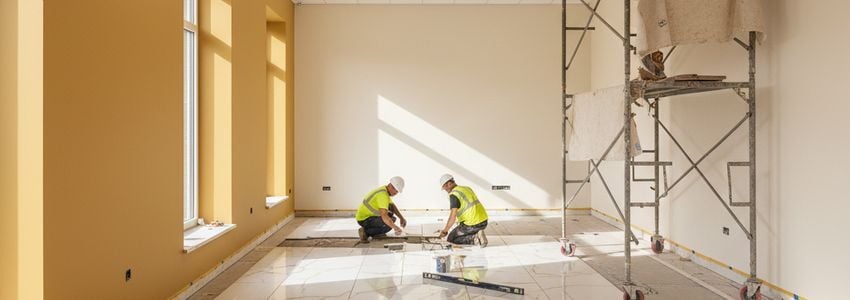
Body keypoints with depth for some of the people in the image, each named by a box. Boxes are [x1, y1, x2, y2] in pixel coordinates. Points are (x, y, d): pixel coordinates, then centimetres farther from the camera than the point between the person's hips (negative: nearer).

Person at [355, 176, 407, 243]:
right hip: (364, 220, -10)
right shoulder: (383, 195, -26)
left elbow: (393, 206, 18)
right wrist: (395, 227, -34)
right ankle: (366, 232, -10)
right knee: (388, 223, -23)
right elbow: (384, 216, -36)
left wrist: (402, 218, 6)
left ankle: (375, 233, 11)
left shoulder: (384, 190, 6)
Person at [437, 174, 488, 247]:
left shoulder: (453, 195, -11)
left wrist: (445, 230, -11)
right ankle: (477, 236, 9)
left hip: (472, 224, -8)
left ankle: (474, 239, -6)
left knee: (450, 239, 10)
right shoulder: (468, 189, 17)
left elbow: (453, 215, -21)